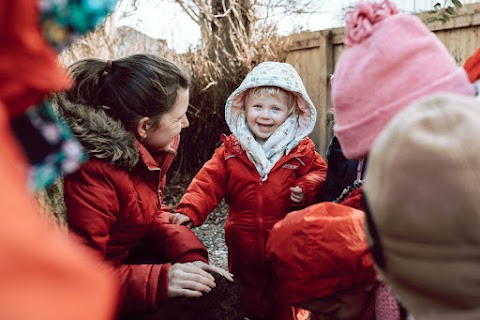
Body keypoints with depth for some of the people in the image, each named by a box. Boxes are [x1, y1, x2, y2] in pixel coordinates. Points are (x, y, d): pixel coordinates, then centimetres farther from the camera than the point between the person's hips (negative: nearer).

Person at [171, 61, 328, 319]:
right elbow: (208, 182, -7)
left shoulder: (301, 150, -4)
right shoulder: (230, 150, -3)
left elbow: (320, 172, 4)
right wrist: (190, 210, -21)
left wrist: (306, 188, -17)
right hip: (244, 249, 1)